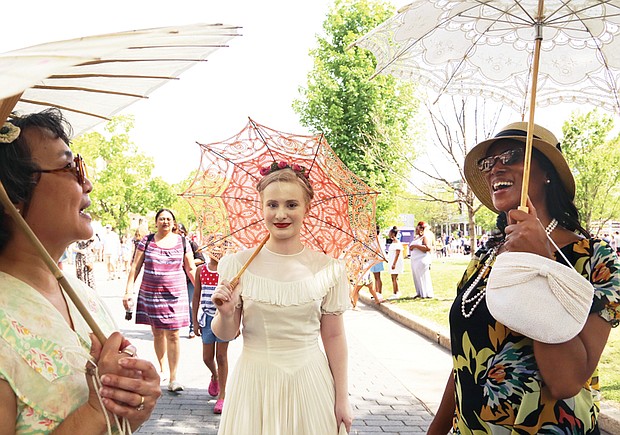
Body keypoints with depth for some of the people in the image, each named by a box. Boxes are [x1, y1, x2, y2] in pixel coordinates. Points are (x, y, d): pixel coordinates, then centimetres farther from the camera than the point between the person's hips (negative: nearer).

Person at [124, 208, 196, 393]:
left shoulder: (182, 242, 5)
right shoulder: (147, 241, 4)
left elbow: (191, 269, 10)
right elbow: (135, 267, 4)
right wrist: (128, 291, -3)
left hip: (175, 294, -1)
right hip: (150, 294, 1)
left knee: (173, 335, -5)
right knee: (157, 333, 10)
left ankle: (173, 379, -1)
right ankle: (161, 369, 29)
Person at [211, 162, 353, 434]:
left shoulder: (328, 269, -5)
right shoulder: (238, 265, -7)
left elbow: (334, 337, 2)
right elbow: (226, 334, 1)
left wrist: (342, 399, 3)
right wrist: (225, 314, -21)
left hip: (309, 381, 0)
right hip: (255, 382, 0)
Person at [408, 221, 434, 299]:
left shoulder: (426, 236, -8)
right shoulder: (416, 237, 19)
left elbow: (427, 247, -23)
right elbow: (412, 247, 32)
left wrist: (415, 246, -20)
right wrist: (411, 247, 8)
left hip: (422, 260, -9)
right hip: (414, 260, 9)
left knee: (423, 277, -6)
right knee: (416, 277, 9)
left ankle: (427, 294, -1)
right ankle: (419, 293, 15)